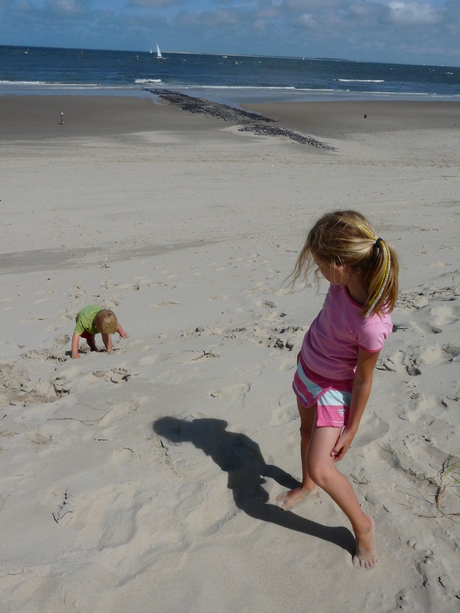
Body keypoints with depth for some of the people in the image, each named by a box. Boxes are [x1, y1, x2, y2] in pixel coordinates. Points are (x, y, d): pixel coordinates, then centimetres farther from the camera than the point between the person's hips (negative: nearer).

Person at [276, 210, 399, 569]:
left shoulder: (372, 325, -40)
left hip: (334, 388, -7)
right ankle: (308, 486, 55)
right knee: (308, 430, 27)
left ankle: (363, 526, 19)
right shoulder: (348, 281, -21)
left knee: (320, 468, -8)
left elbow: (363, 380, -25)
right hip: (308, 369, 7)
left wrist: (351, 430, -12)